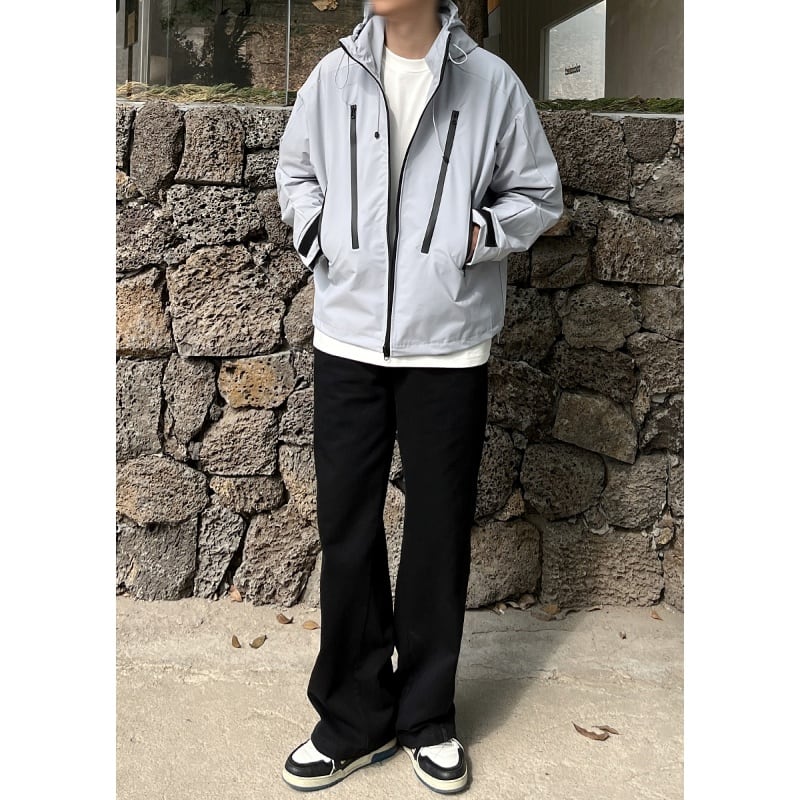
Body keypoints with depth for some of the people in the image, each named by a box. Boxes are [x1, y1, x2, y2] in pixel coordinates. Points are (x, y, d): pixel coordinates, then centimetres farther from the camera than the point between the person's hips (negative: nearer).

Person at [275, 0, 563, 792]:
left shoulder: (490, 81, -1)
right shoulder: (335, 73, 6)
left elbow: (539, 192, 8)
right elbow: (294, 169, 20)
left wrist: (480, 234, -9)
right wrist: (316, 235, 3)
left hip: (448, 347, -2)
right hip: (347, 342, 2)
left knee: (439, 531, 7)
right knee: (347, 527, 6)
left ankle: (427, 715, 25)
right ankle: (354, 718, 22)